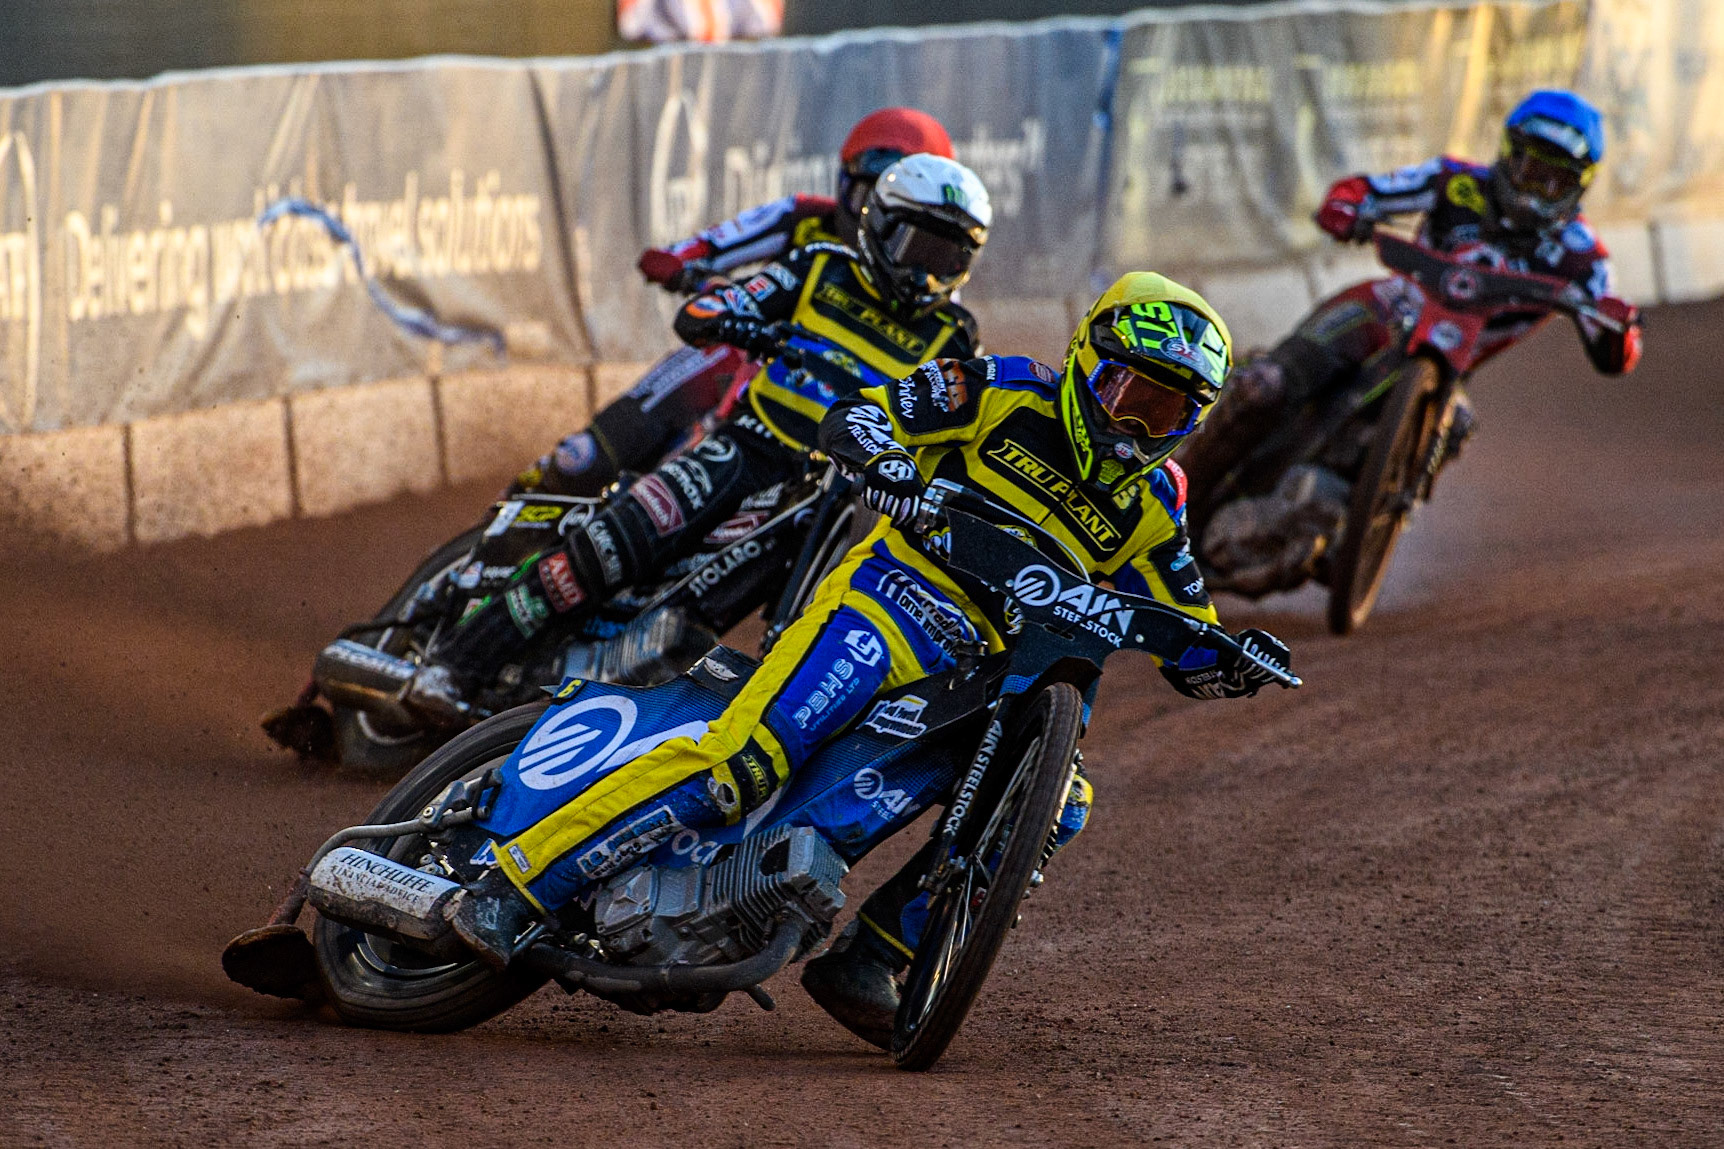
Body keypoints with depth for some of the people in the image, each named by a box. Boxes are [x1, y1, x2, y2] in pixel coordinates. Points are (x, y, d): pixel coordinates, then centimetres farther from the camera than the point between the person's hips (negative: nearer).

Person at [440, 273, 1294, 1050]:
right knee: (744, 759, -26)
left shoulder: (1150, 511, 13)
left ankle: (866, 954, -11)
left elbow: (1185, 649, 15)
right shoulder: (1007, 394, 1)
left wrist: (1233, 661, -7)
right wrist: (882, 458, -25)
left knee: (1053, 804, -18)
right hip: (886, 602, -6)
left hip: (982, 681, 6)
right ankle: (509, 890, -27)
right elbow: (851, 417, -3)